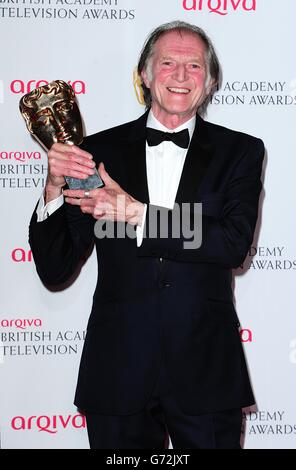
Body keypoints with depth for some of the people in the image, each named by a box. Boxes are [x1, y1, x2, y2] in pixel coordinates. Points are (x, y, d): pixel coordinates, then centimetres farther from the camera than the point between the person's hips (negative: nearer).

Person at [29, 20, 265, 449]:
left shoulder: (239, 152, 3)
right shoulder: (101, 151, 4)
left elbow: (234, 245, -13)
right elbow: (55, 270, 1)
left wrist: (137, 215, -17)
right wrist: (54, 189, -15)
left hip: (205, 372, 0)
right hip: (118, 372, 1)